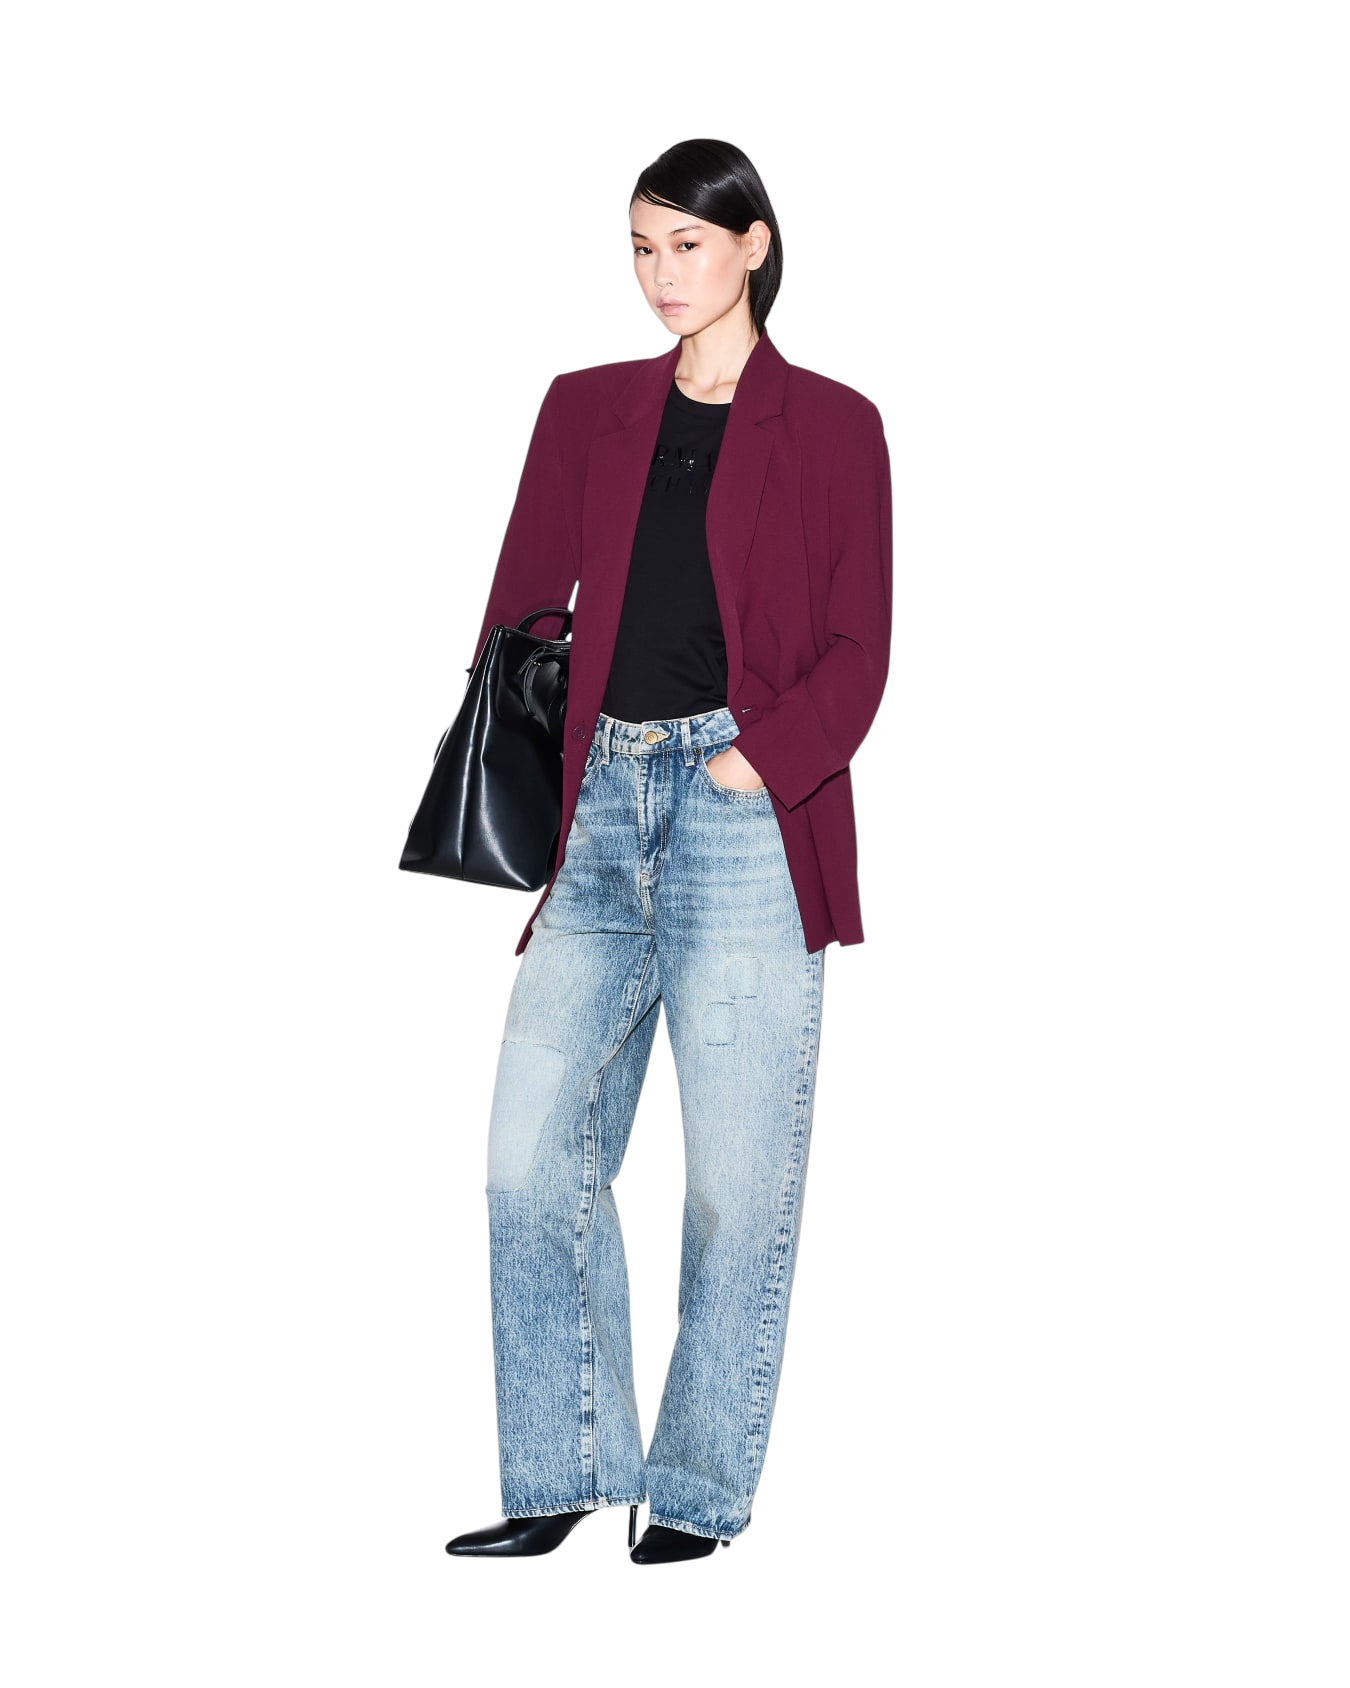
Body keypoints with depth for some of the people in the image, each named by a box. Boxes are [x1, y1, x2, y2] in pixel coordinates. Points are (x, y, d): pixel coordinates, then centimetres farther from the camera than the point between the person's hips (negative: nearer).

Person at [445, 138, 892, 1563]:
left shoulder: (832, 429, 5)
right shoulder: (586, 412, 15)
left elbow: (857, 651, 0)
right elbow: (520, 610, 13)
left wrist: (756, 762, -14)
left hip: (746, 809, -3)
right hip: (603, 806, 4)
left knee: (739, 1169, -1)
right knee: (533, 1151, -2)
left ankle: (701, 1491, 12)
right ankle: (566, 1478, 9)